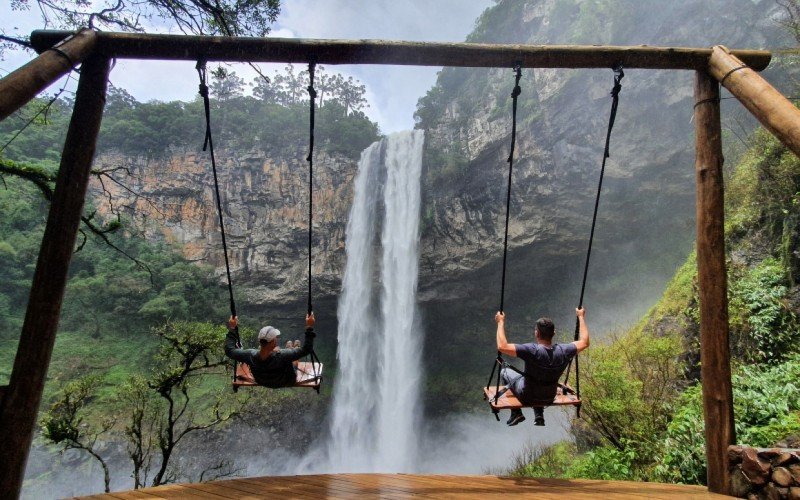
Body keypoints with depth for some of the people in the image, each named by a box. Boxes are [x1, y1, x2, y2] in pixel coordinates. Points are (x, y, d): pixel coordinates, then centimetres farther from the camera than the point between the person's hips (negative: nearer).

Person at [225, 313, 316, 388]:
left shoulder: (250, 356, -37)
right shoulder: (282, 356, -46)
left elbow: (229, 350, -20)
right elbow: (306, 349, -38)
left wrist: (232, 329, -13)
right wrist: (309, 327, -36)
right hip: (286, 383, -3)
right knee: (295, 349, 22)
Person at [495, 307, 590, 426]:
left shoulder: (532, 351, -34)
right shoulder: (563, 351, -20)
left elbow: (502, 347, -37)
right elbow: (584, 342, -1)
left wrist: (501, 322, -27)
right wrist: (581, 317, 6)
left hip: (527, 397, -4)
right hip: (549, 398, 4)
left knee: (505, 372, 22)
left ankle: (516, 413, 20)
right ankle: (539, 416, 26)